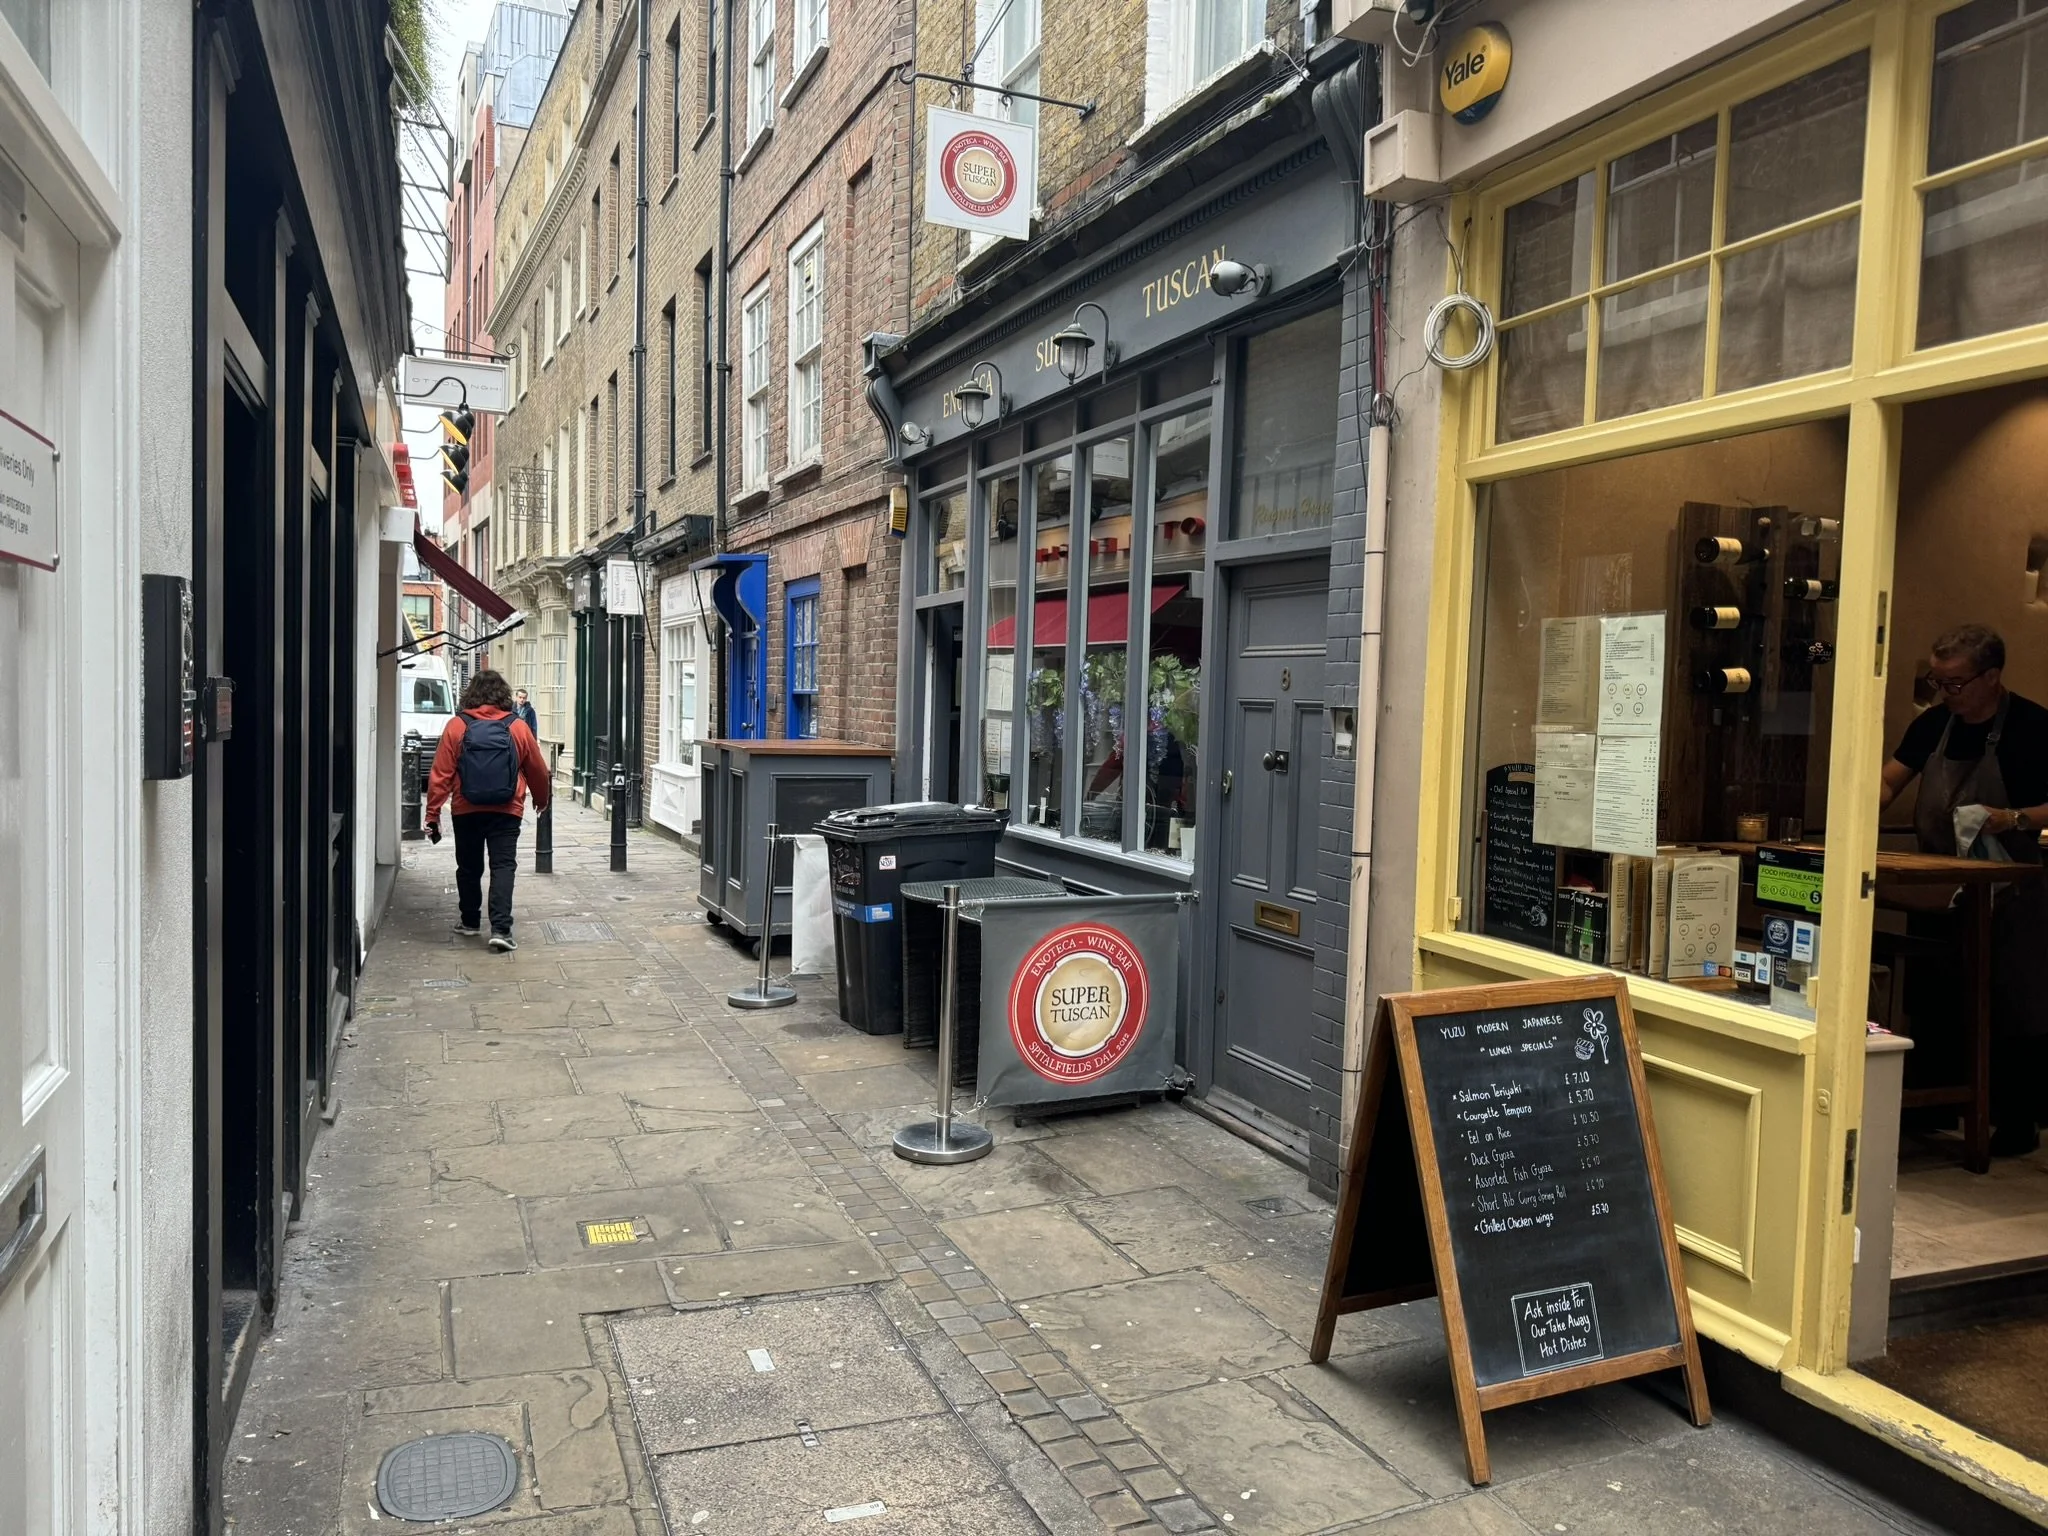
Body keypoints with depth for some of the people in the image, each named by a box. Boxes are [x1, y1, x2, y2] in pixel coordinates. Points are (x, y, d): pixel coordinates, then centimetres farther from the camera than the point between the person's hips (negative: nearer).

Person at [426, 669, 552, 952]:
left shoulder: (457, 726, -3)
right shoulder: (517, 727, -1)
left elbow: (441, 774, -5)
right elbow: (538, 771, 9)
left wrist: (433, 814, 0)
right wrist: (541, 800, 28)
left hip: (466, 811, 1)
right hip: (506, 812, -1)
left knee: (469, 868, 15)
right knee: (503, 867, -1)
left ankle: (469, 921, 29)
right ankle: (500, 928, -12)